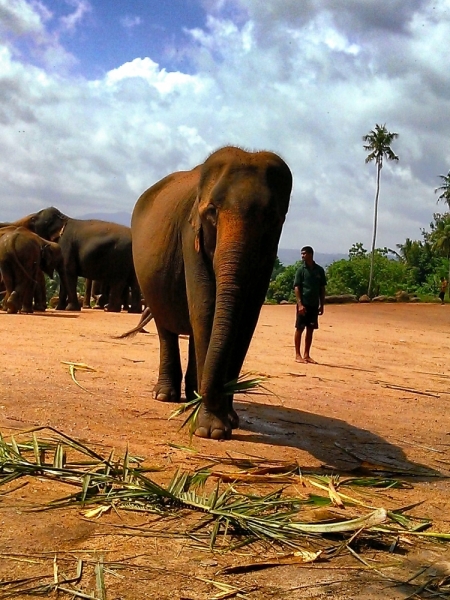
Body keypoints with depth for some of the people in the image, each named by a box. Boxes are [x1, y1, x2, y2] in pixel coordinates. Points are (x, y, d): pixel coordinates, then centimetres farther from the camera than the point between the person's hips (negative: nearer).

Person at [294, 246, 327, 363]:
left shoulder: (319, 270, 7)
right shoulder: (301, 270, -2)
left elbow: (322, 288, 11)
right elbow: (296, 287, -6)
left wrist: (321, 304, 7)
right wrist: (300, 304, -15)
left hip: (314, 305, 4)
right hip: (303, 304, -3)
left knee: (310, 330, 8)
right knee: (299, 328, -1)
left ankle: (306, 355, 15)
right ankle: (298, 355, 5)